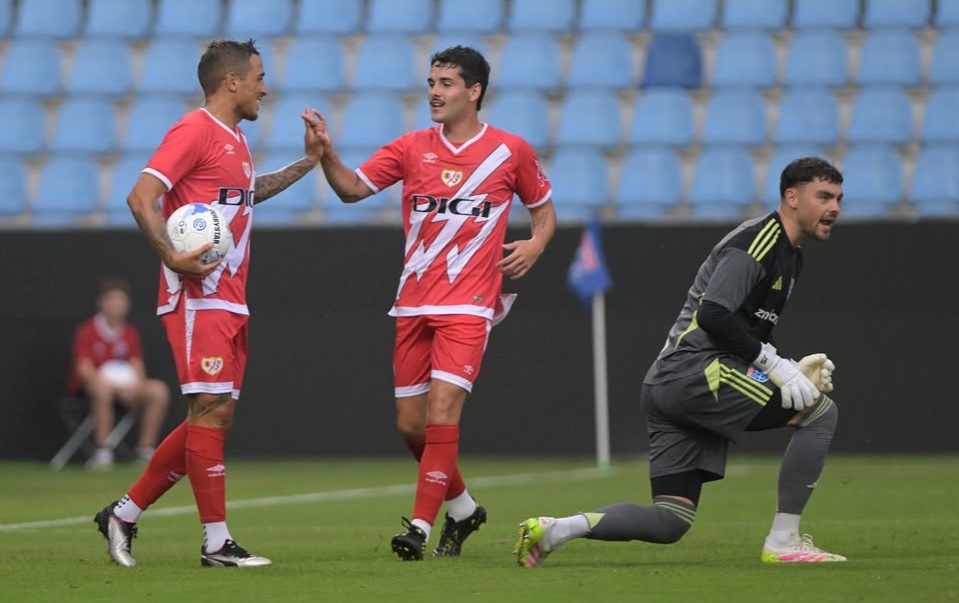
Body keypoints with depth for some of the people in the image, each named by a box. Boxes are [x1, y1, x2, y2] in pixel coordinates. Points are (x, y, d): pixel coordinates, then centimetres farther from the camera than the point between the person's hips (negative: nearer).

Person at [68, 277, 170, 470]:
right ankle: (102, 452, -36)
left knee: (159, 390, -17)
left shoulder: (130, 333, 11)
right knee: (104, 388, -41)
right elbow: (84, 367, -14)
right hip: (87, 386, -5)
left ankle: (145, 450, -11)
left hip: (124, 385, 5)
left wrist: (136, 385, -19)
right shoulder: (87, 331, -5)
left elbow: (137, 365, 5)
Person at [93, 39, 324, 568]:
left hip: (229, 301, 10)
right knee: (211, 410, -10)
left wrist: (308, 162, 33)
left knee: (215, 417, 8)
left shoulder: (234, 139, 18)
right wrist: (171, 255, -27)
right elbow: (141, 196, -17)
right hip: (198, 299, -10)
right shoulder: (196, 129, -10)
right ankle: (216, 543, -8)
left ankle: (123, 514, 16)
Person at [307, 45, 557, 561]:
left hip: (468, 305, -4)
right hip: (413, 305, 4)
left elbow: (544, 209, 15)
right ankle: (463, 508, 28)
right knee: (410, 424, 6)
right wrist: (327, 154, -16)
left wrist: (535, 244, -5)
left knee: (442, 411, -18)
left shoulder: (511, 151, 2)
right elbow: (352, 189, 2)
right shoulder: (412, 148, 7)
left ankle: (421, 525, -15)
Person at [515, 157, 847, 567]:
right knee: (820, 411, -9)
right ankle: (783, 541, -8)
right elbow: (714, 314, -21)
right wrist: (774, 365, -16)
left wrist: (790, 371, 10)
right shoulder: (759, 240, -9)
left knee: (669, 521, 3)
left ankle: (553, 529, -7)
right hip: (696, 370, -10)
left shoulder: (790, 256, 23)